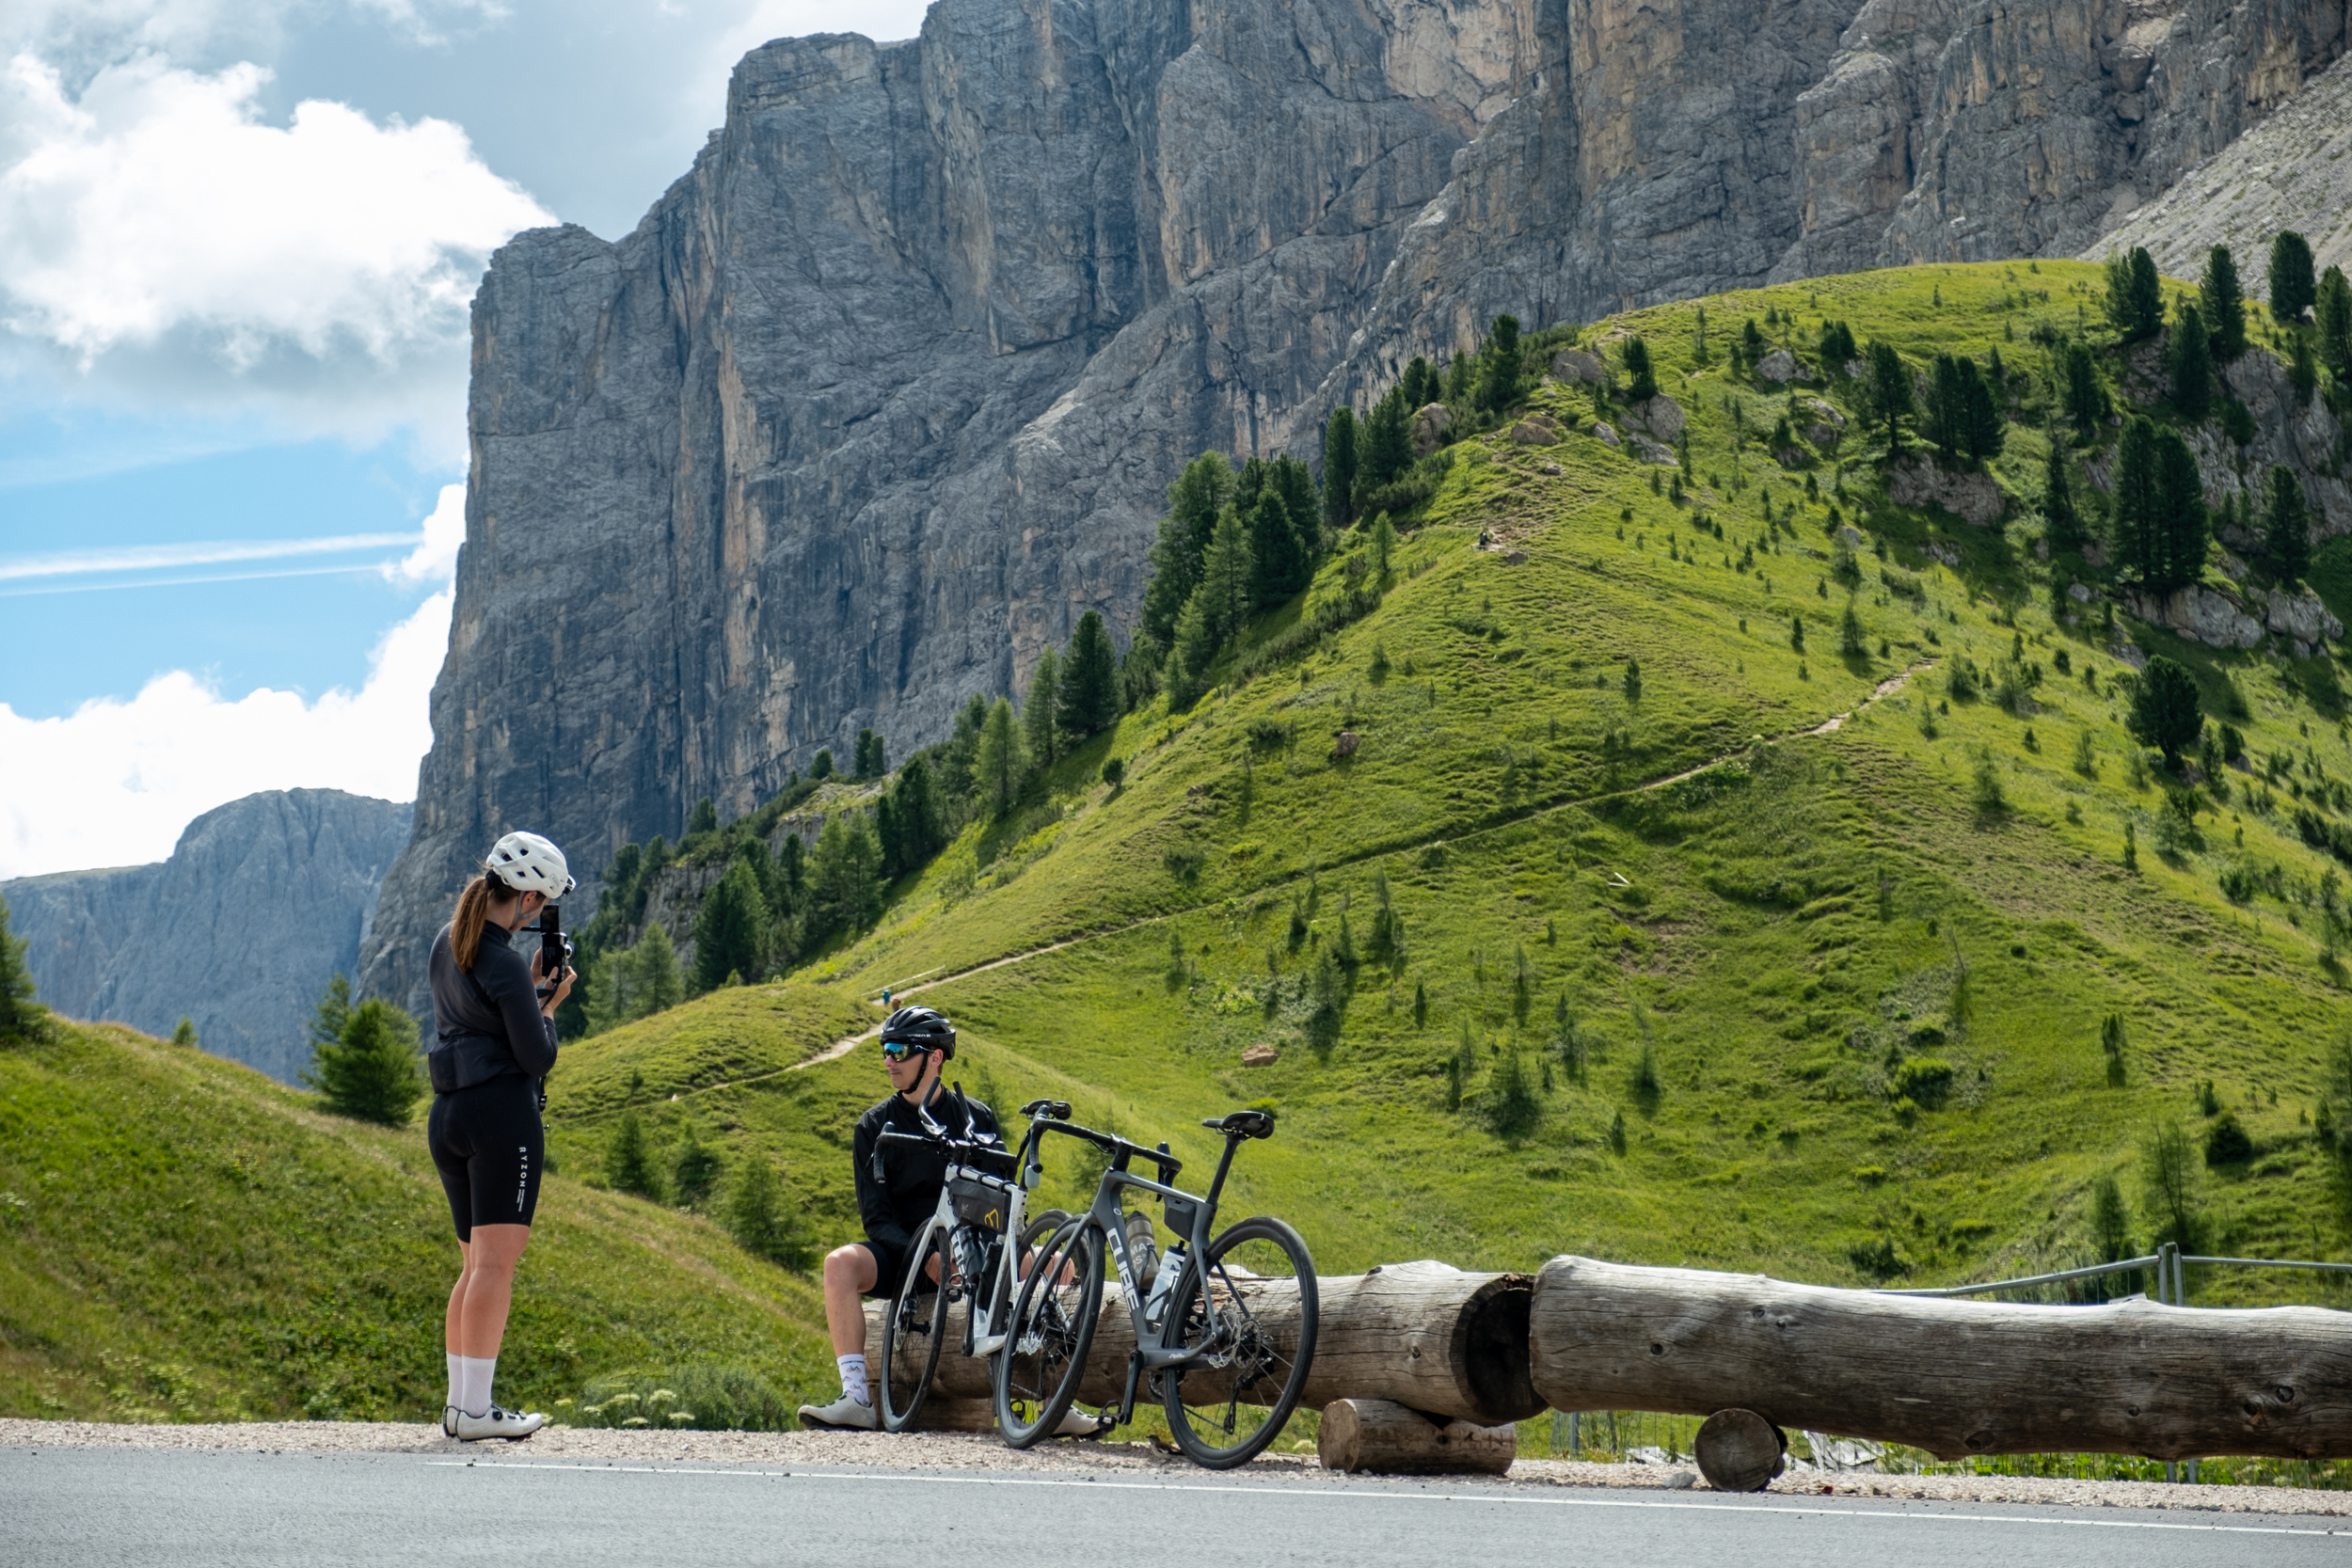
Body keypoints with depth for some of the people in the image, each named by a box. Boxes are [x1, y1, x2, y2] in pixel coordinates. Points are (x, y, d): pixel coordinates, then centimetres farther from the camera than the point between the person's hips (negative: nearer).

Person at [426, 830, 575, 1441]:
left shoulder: (447, 942, 11)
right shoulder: (504, 964, -15)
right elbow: (538, 1057, -13)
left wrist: (530, 990, 14)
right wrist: (549, 1004, 3)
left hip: (446, 1114, 9)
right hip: (503, 1113, -9)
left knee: (476, 1263, 14)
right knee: (497, 1260, -8)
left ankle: (459, 1401, 13)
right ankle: (475, 1409, -12)